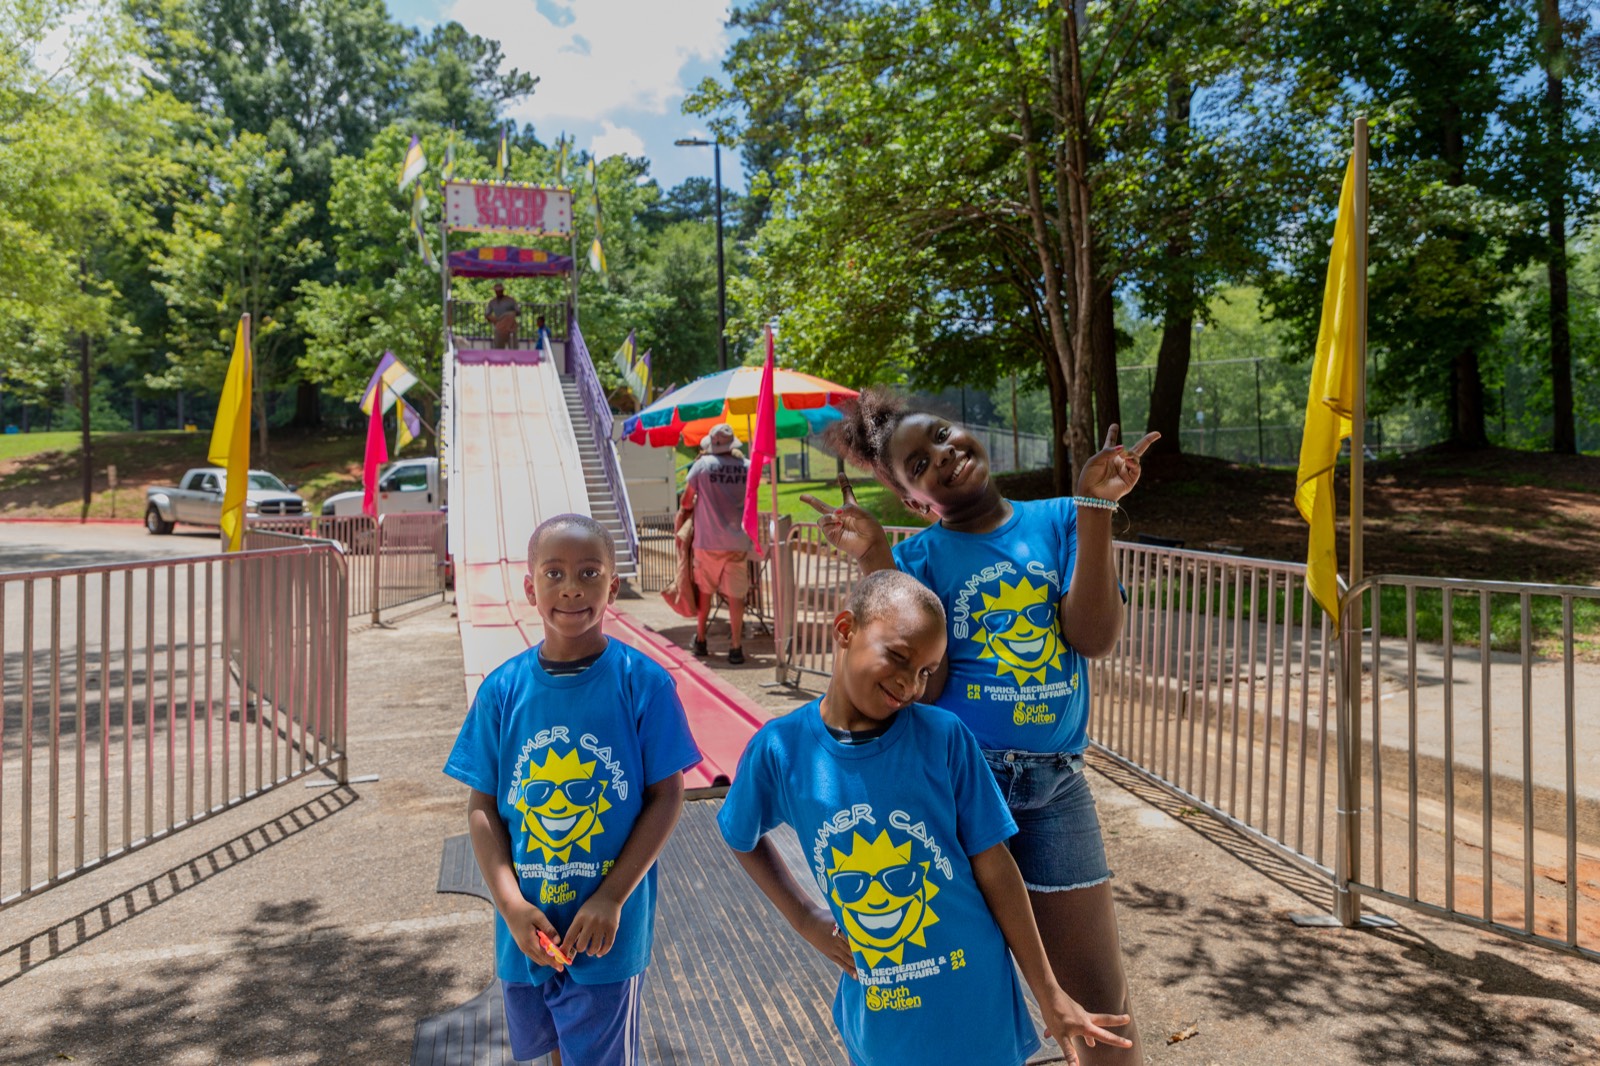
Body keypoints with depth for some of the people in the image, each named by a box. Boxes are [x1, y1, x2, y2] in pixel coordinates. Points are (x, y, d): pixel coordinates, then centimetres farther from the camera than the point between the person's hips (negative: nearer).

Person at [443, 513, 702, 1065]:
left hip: (608, 929, -3)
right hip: (527, 929, 3)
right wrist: (510, 903, -12)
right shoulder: (503, 689, -6)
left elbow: (666, 796, -10)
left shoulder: (644, 683, -14)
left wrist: (611, 898, -16)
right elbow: (483, 806, -1)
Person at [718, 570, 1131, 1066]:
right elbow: (741, 839, 7)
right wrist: (805, 918, -1)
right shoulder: (780, 749, -12)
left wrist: (1049, 995, -1)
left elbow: (994, 866, -8)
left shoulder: (944, 737, -15)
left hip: (975, 1006, 0)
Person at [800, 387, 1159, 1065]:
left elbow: (1095, 638, -9)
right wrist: (879, 565, -17)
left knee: (1101, 1005, 11)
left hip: (1056, 785, 2)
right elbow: (924, 687, -13)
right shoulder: (920, 556, -1)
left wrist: (1096, 506, -13)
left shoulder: (1058, 521, 5)